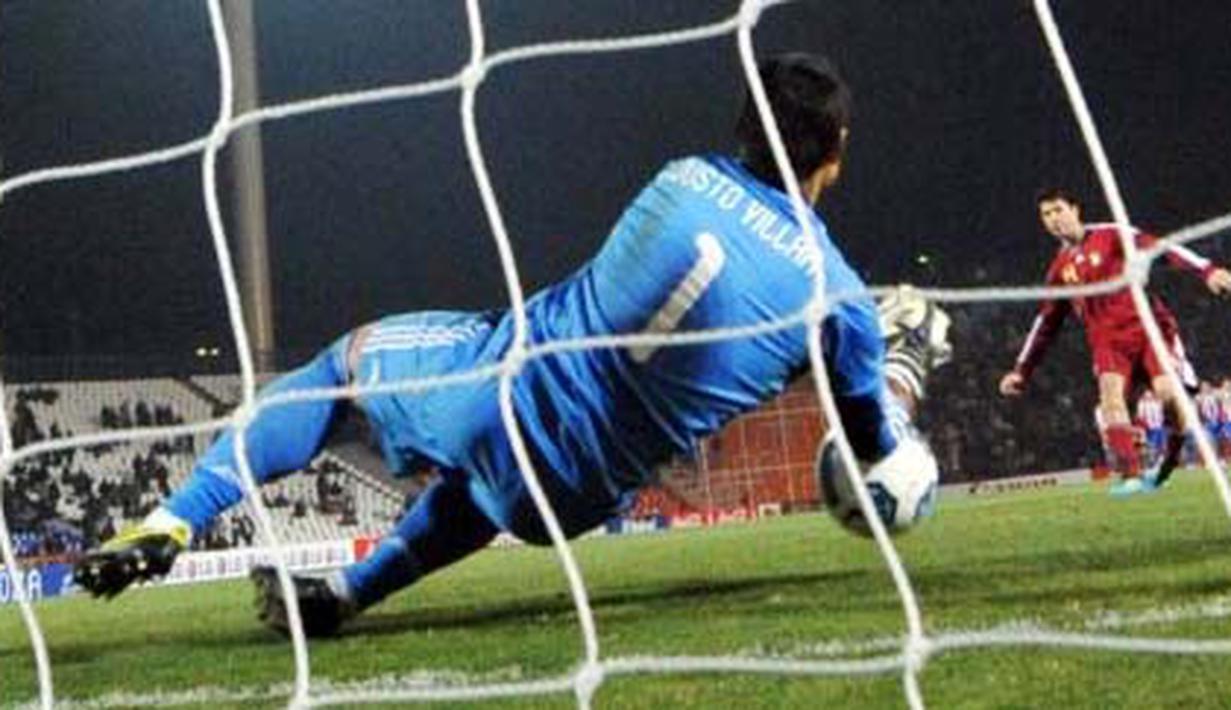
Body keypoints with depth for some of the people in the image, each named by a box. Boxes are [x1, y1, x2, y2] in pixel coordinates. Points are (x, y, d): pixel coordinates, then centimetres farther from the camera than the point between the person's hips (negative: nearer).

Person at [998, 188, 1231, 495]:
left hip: (1147, 325, -3)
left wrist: (1206, 270, -20)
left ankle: (1171, 460, 1)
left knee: (1168, 391, -21)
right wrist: (1021, 371, 22)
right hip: (1108, 339, 3)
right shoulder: (1059, 269, 16)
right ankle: (1131, 475, -31)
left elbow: (1159, 248, -7)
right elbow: (1046, 323, 25)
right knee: (1110, 391, -24)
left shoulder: (1111, 236, 2)